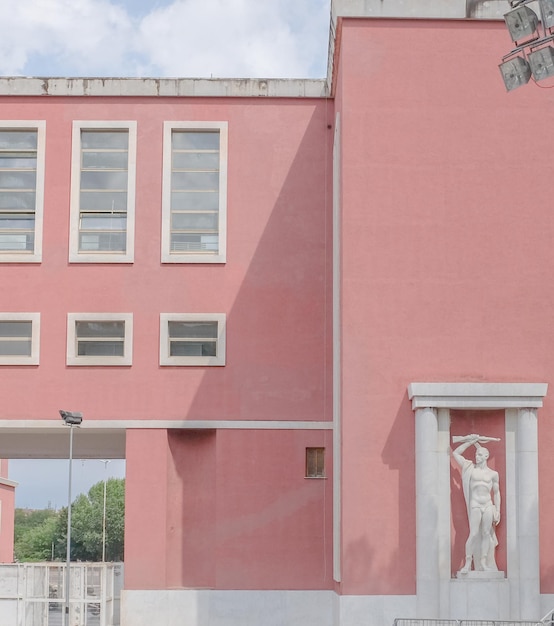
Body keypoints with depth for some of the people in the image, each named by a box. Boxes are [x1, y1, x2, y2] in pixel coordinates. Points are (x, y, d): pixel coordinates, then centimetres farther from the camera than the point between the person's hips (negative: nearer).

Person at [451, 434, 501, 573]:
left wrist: (497, 511, 8)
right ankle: (468, 563, -7)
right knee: (474, 534, -10)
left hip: (488, 506, 2)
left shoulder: (493, 474, 9)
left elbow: (496, 493, 14)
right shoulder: (471, 468, 7)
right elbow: (455, 453, 8)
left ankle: (484, 563, 9)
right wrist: (472, 442, 9)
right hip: (475, 505, -2)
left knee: (486, 534, 2)